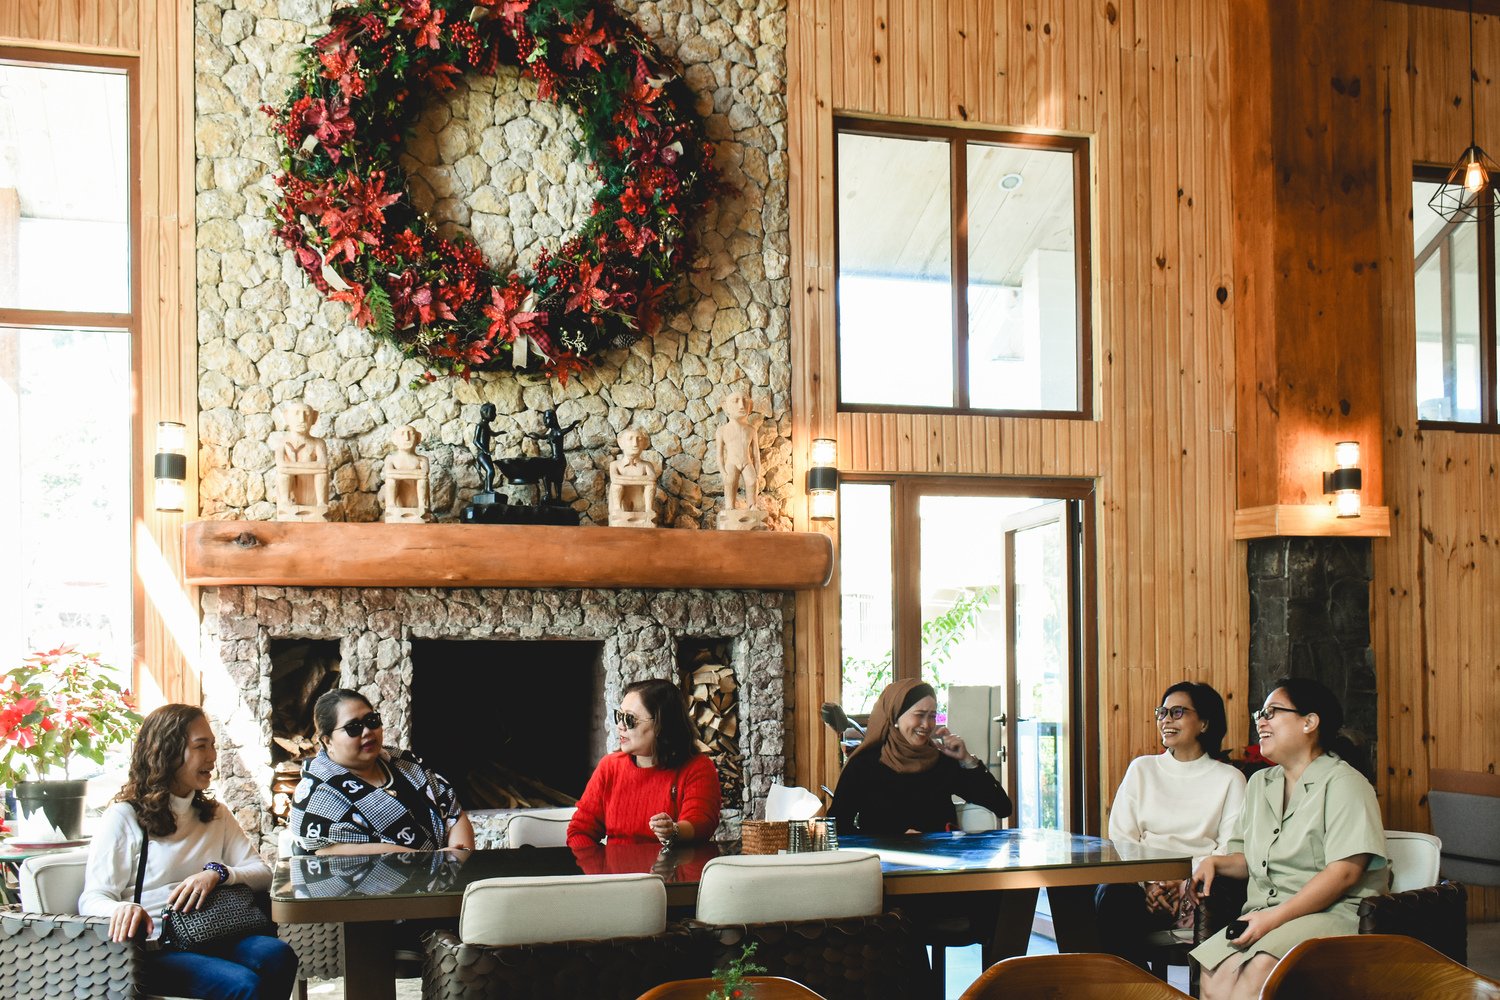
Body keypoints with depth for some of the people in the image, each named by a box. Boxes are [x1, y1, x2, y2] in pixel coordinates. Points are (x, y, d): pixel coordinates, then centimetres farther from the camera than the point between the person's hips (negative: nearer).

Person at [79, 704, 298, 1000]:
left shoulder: (216, 816, 22)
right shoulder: (123, 818, 4)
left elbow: (262, 874, 12)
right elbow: (92, 898, -4)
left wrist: (218, 873, -11)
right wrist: (123, 909, -29)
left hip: (210, 940, 5)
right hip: (153, 950, -5)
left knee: (278, 954, -29)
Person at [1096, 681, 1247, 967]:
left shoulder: (1229, 779, 12)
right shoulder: (1142, 769, 20)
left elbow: (1230, 850, 1)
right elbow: (1120, 839, 10)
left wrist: (1184, 879, -16)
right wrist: (1146, 880, -9)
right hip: (1144, 882, 2)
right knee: (1112, 897, -34)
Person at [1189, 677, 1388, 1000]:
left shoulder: (1343, 783, -3)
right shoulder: (1260, 783, 23)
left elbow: (1345, 872, -14)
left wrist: (1275, 918, -19)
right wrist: (1215, 862, 7)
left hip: (1333, 912, -6)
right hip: (1264, 914, 6)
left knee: (1261, 967, -36)